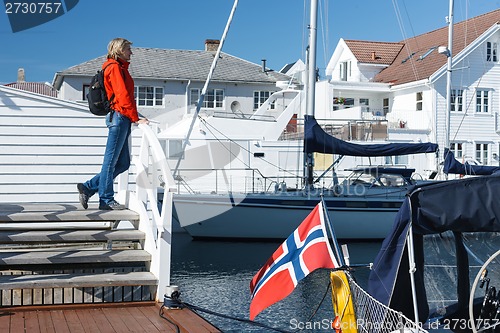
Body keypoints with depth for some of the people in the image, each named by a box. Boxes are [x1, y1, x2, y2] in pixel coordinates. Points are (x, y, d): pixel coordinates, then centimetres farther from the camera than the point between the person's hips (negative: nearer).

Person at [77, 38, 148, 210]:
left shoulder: (120, 68, 23)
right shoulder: (115, 67, -6)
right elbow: (123, 95, -14)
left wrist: (134, 117, 11)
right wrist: (135, 118, -13)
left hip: (122, 119, 10)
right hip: (119, 116, -10)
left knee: (123, 163, 10)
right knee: (111, 160, -4)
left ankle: (88, 187, 13)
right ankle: (106, 199, 2)